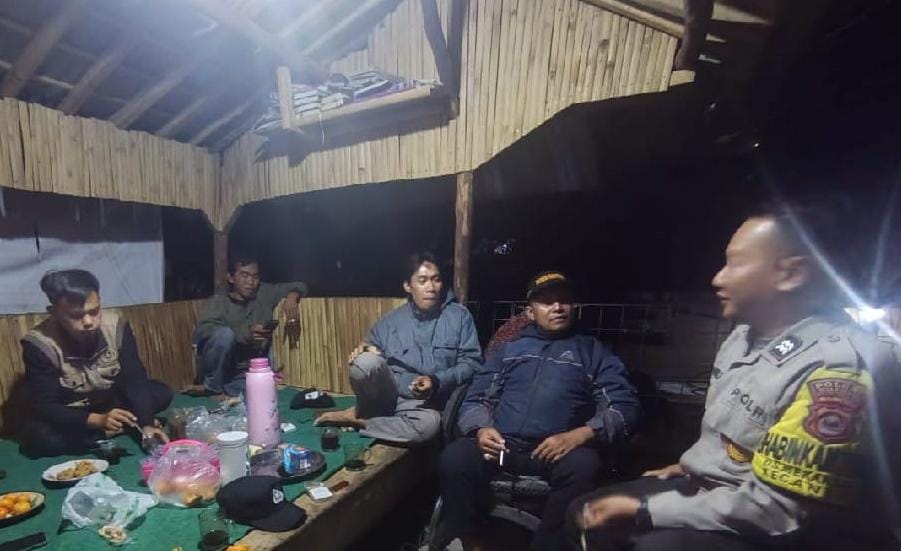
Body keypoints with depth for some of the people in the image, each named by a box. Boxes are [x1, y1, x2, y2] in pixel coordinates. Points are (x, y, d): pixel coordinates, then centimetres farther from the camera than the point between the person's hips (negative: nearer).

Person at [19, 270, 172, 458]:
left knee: (162, 393, -19)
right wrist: (97, 420, -39)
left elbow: (134, 381, -21)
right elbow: (42, 407, -24)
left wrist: (146, 424, -34)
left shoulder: (116, 326, -21)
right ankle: (116, 431, -15)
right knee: (38, 438, -32)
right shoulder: (39, 344, -25)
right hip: (69, 417, -1)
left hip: (112, 404, 1)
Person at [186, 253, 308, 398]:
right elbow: (201, 331, -22)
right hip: (215, 370, -2)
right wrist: (245, 333, -33)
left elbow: (299, 286, 9)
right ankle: (212, 387, -8)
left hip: (247, 373, 3)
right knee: (225, 334, -31)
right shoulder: (219, 301, -5)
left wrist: (292, 296, -16)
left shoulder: (265, 294, 3)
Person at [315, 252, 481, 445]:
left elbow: (471, 362, -2)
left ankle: (357, 421, -12)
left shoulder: (459, 316, 3)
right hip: (386, 395, 1)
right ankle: (364, 411, -1)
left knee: (429, 423, -37)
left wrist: (437, 381, -18)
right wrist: (365, 351, -12)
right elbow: (373, 360, 13)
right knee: (366, 361, -31)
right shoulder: (390, 321, 10)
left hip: (421, 403, 0)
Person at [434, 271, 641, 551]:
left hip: (561, 448, -1)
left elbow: (624, 406, 4)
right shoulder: (509, 348, 21)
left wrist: (580, 435, -15)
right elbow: (476, 399, 15)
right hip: (502, 443, 2)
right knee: (454, 458, -26)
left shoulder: (594, 351, 16)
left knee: (582, 467, -33)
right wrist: (481, 429, -8)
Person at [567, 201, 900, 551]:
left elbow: (771, 510, -26)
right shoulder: (746, 333, 2)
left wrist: (643, 510, -21)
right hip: (704, 486, 8)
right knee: (584, 514, 5)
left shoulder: (838, 369, -26)